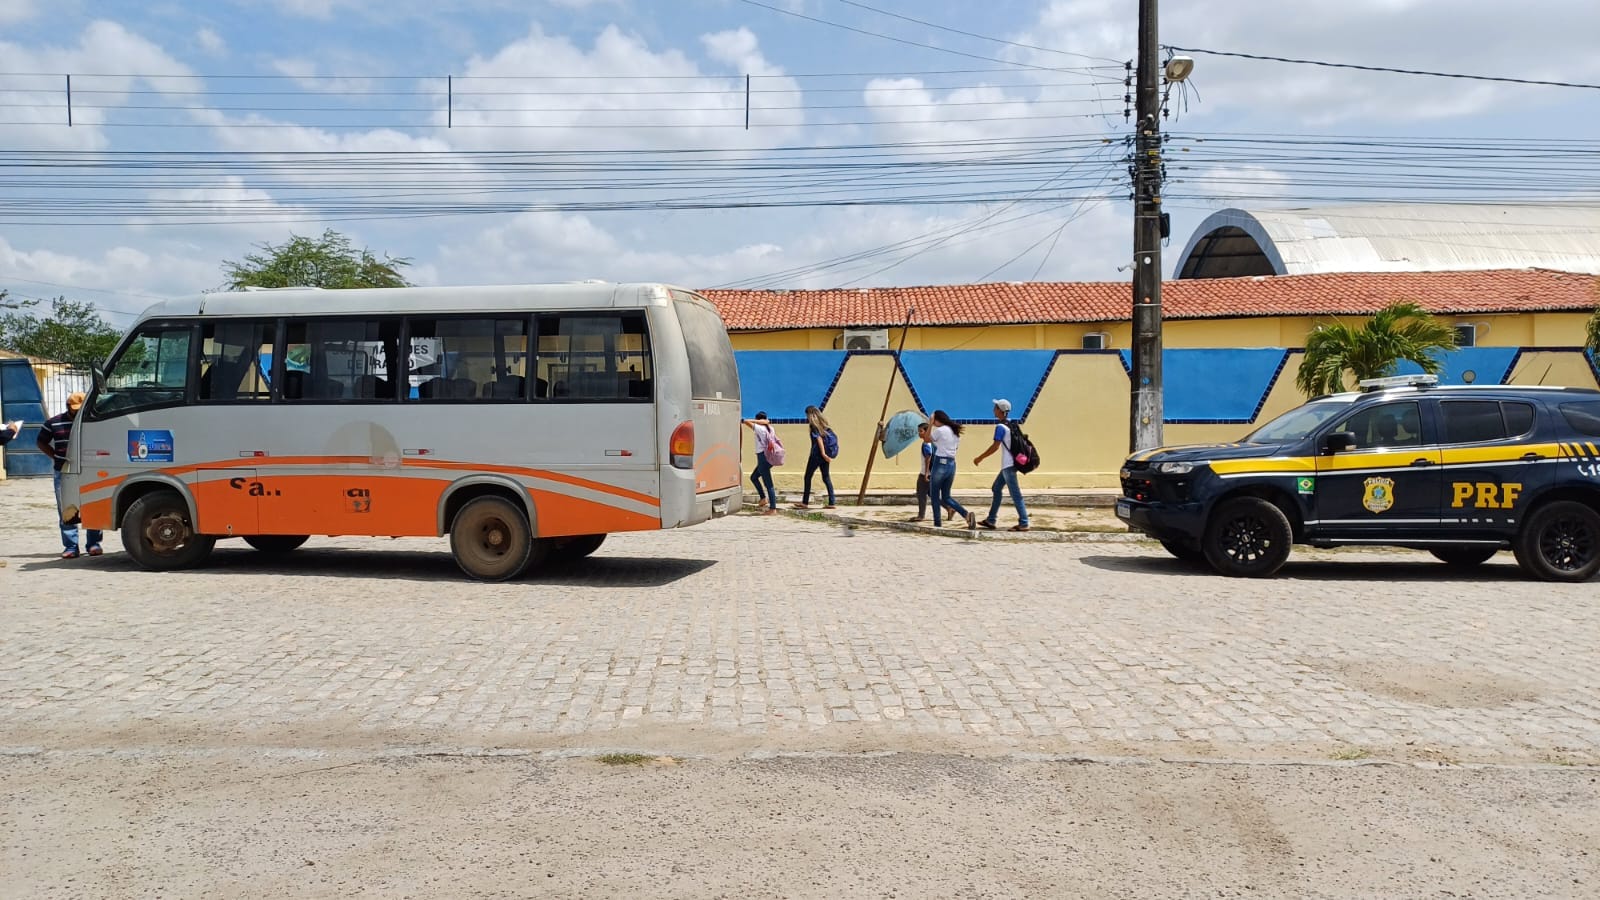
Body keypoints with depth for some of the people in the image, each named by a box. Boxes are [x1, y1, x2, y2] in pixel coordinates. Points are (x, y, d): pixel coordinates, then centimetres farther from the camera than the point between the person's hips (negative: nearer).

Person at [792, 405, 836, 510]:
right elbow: (827, 438, 10)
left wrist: (823, 454, -22)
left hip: (816, 455, -7)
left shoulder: (814, 425, -8)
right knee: (826, 478, 9)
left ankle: (805, 502, 6)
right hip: (824, 455, 7)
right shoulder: (823, 424, 12)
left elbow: (819, 439, -17)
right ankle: (831, 503, 3)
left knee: (808, 477, 3)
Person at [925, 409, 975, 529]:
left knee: (934, 496, 6)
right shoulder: (955, 432, 12)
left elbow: (926, 440, 0)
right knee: (946, 496, 14)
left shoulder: (940, 431, -12)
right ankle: (967, 514, -5)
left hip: (940, 464, -8)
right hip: (952, 465, 8)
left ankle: (937, 524, 6)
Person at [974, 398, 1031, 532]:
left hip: (1008, 465, -10)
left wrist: (980, 458, -10)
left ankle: (1023, 523, -7)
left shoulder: (1000, 427, -14)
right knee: (996, 488, 16)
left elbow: (995, 446, -18)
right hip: (1010, 463, 10)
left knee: (1015, 494, -8)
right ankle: (990, 521, 19)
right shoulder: (1011, 424, 13)